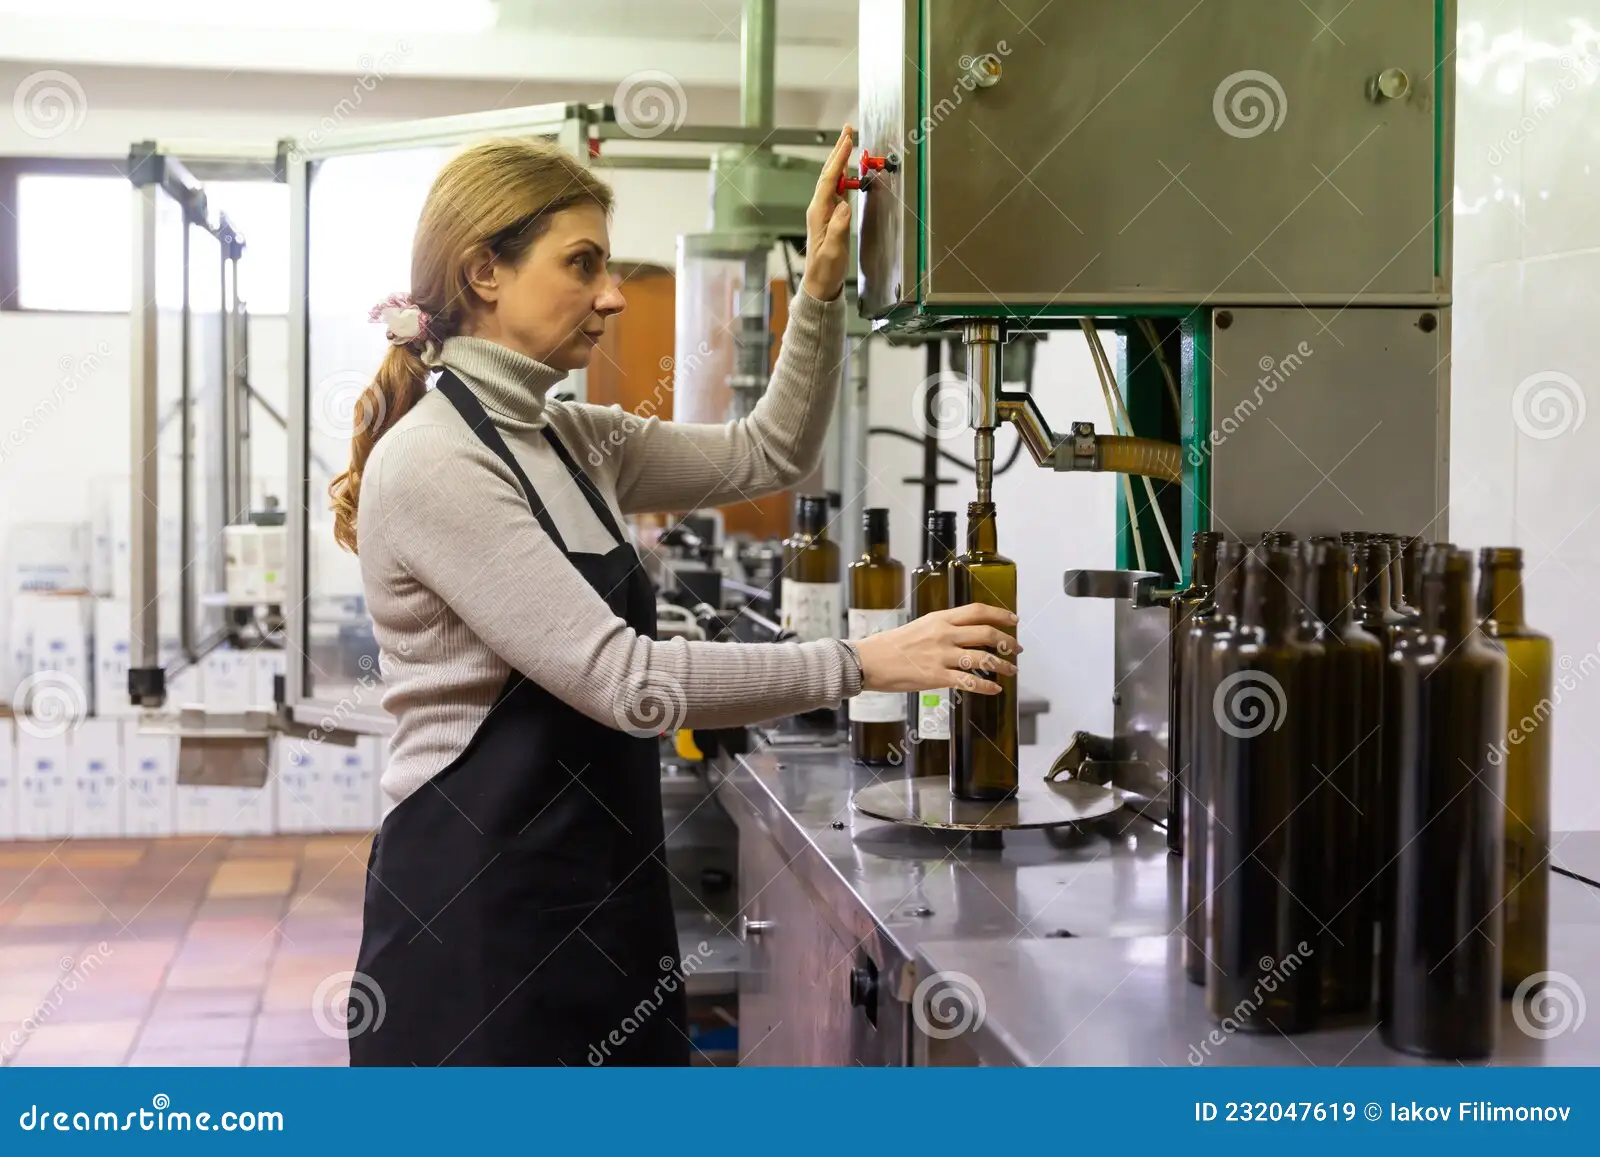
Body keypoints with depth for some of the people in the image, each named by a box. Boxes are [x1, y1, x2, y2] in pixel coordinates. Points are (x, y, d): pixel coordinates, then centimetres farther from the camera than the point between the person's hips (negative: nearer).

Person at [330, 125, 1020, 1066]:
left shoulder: (571, 440, 8)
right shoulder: (431, 462, -18)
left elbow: (767, 457, 15)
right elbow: (625, 680, -23)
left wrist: (823, 291, 2)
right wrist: (863, 664, -20)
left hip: (595, 891, 8)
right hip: (477, 907, -8)